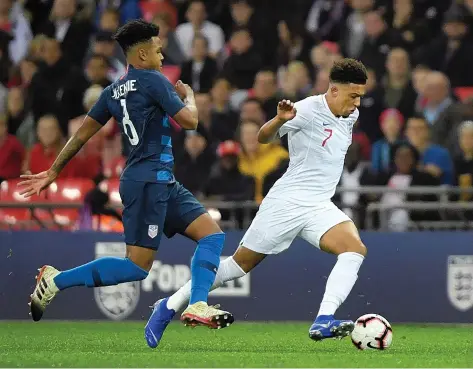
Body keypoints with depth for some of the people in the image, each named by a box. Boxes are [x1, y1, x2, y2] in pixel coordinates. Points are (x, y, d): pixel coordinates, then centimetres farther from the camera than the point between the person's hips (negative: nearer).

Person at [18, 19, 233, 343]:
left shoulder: (113, 92, 15)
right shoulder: (153, 80, -9)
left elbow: (83, 133, 18)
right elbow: (189, 121, -10)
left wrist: (53, 172, 24)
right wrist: (188, 95, 11)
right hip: (149, 180, -10)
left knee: (212, 234, 4)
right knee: (138, 266, -11)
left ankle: (197, 305, -8)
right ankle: (57, 280, -7)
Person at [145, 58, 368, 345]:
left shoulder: (351, 115, 7)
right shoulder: (308, 109, -15)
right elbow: (264, 137, -20)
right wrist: (281, 119, -38)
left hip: (320, 207, 6)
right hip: (286, 202, -6)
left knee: (355, 250, -21)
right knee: (241, 263, 3)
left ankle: (323, 322, -31)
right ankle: (170, 306, 19)